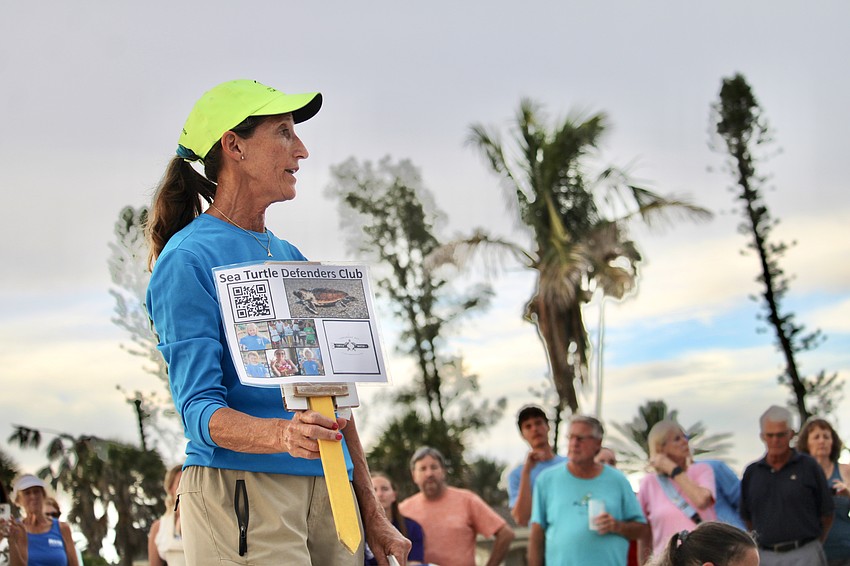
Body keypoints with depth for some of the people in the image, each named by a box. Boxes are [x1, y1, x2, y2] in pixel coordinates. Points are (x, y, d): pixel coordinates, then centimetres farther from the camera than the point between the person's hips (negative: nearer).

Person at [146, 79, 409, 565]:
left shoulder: (293, 260, 18)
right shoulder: (188, 259, -6)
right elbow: (200, 408, -13)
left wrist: (372, 516, 13)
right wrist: (282, 436, -32)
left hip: (327, 488, 7)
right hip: (240, 484, -7)